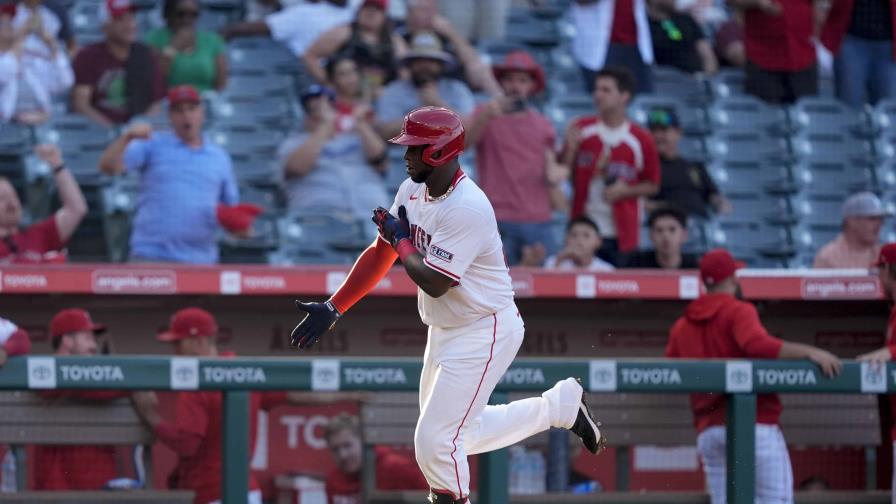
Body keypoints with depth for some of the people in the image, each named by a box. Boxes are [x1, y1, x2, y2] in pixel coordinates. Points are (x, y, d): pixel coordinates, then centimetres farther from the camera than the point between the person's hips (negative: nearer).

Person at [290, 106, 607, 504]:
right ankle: (561, 405, 32)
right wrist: (333, 308, 3)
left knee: (435, 441, -12)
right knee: (459, 434, 20)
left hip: (483, 333, -10)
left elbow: (433, 281, -28)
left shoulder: (467, 209, -27)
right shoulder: (412, 192, 1)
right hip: (444, 332, 10)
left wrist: (400, 237, -13)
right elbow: (380, 254, 8)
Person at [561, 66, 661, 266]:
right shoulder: (582, 129, 4)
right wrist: (571, 147, -11)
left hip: (622, 234, -1)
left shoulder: (640, 139, -1)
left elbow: (653, 185, 6)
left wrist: (625, 191, -11)